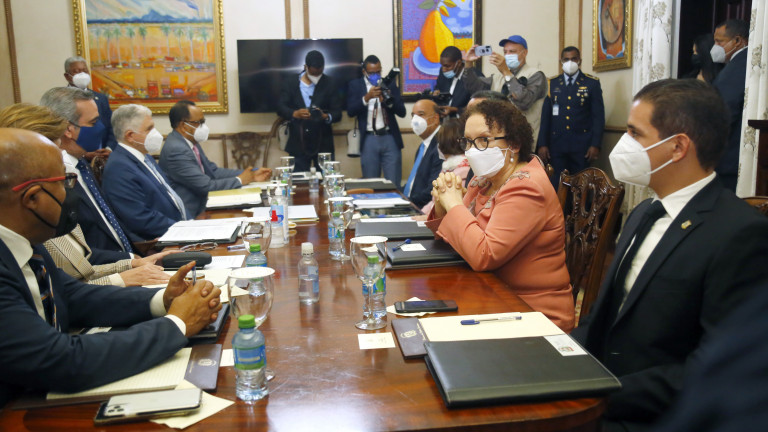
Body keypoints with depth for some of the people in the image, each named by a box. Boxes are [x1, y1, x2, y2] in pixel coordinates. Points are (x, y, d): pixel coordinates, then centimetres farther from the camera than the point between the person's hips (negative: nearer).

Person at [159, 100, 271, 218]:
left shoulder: (191, 142, 8)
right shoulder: (176, 150, -19)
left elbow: (214, 171, 12)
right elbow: (206, 186, -21)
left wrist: (252, 175, 4)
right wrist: (240, 180, -9)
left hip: (200, 206, 8)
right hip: (190, 215, -8)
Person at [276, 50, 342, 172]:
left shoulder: (329, 84, 5)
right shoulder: (290, 83, 6)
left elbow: (337, 113, 1)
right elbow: (280, 108, -2)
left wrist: (326, 116, -22)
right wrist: (295, 113, -24)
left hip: (323, 144, 0)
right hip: (298, 143, 0)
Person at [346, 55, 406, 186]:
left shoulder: (390, 83, 10)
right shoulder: (355, 85, 7)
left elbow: (402, 112, 4)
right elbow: (350, 111, -7)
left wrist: (388, 100, -15)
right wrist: (367, 97, -20)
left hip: (390, 138, 1)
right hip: (369, 139, -1)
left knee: (394, 184, -1)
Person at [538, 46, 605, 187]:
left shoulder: (592, 83, 6)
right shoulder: (552, 84, 10)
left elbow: (598, 116, 3)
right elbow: (545, 116, 7)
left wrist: (595, 144, -6)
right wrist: (542, 144, 0)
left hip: (582, 145, -1)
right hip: (556, 145, 1)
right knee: (557, 186, 0)